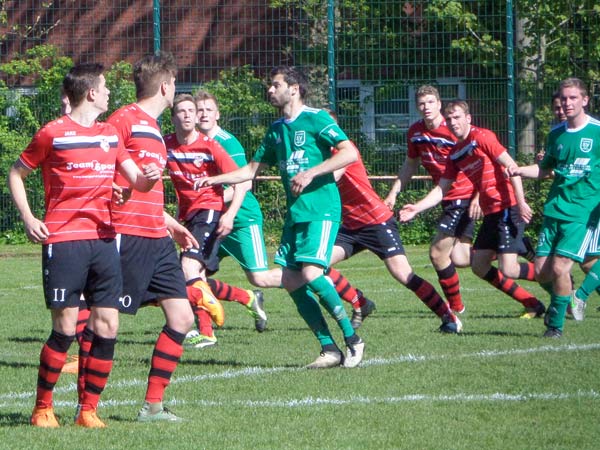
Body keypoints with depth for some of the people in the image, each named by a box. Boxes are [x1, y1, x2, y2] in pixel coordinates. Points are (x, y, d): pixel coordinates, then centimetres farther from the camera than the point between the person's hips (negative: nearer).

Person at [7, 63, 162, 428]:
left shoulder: (110, 134, 16)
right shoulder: (54, 134, -1)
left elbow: (136, 180, 16)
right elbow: (17, 174, 7)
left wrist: (149, 178, -8)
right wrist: (28, 218, -4)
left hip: (103, 239, 6)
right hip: (63, 240, -5)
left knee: (107, 326, -1)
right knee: (66, 326, -8)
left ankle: (88, 409, 8)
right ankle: (43, 408, 5)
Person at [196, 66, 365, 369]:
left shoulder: (315, 119, -6)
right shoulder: (276, 130, 18)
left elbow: (350, 153, -16)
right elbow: (252, 169, 28)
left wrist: (311, 173, -21)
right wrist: (214, 180, 19)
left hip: (321, 210, -8)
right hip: (295, 213, 8)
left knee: (311, 273, -21)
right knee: (290, 281, -2)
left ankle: (352, 340, -8)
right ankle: (329, 348, 2)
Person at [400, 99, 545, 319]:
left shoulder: (481, 137, -10)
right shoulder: (455, 154, 14)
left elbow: (511, 166, -15)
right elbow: (441, 189, 17)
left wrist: (521, 202, -21)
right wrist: (416, 208, 4)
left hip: (508, 207, -9)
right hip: (491, 212, 9)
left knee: (508, 270, -16)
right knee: (479, 266, 8)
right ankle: (533, 304, 13)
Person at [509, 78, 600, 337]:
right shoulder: (556, 133, 11)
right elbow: (545, 169, 22)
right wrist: (519, 171, 3)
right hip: (555, 208, 5)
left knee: (560, 268, -15)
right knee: (541, 271, 1)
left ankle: (556, 323, 2)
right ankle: (561, 300, 31)